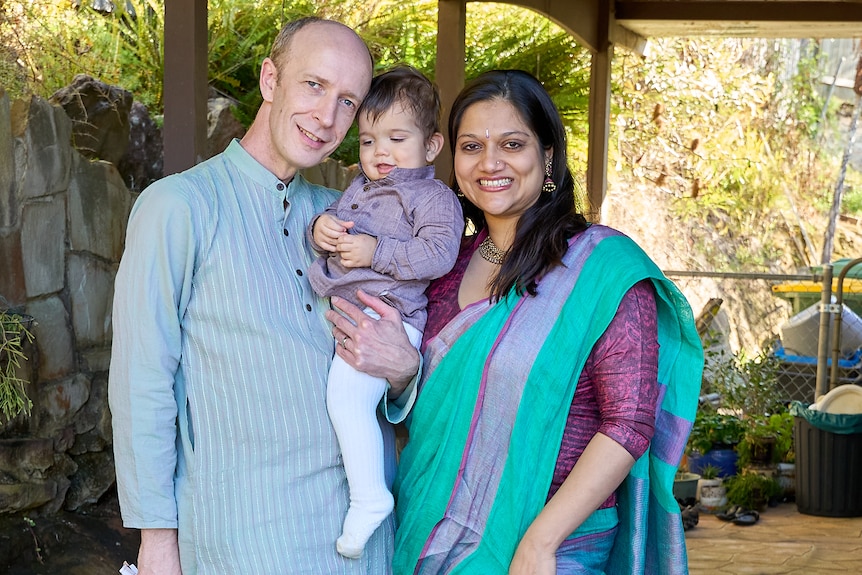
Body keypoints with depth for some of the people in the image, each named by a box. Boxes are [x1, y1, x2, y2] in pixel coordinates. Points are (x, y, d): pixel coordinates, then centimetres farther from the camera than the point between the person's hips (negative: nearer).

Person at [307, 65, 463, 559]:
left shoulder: (434, 197, -3)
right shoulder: (359, 190, 22)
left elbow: (439, 253, -16)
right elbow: (332, 220, 25)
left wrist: (376, 251, -19)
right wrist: (321, 228, 0)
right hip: (341, 311, 10)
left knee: (347, 393, -26)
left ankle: (370, 497, -18)